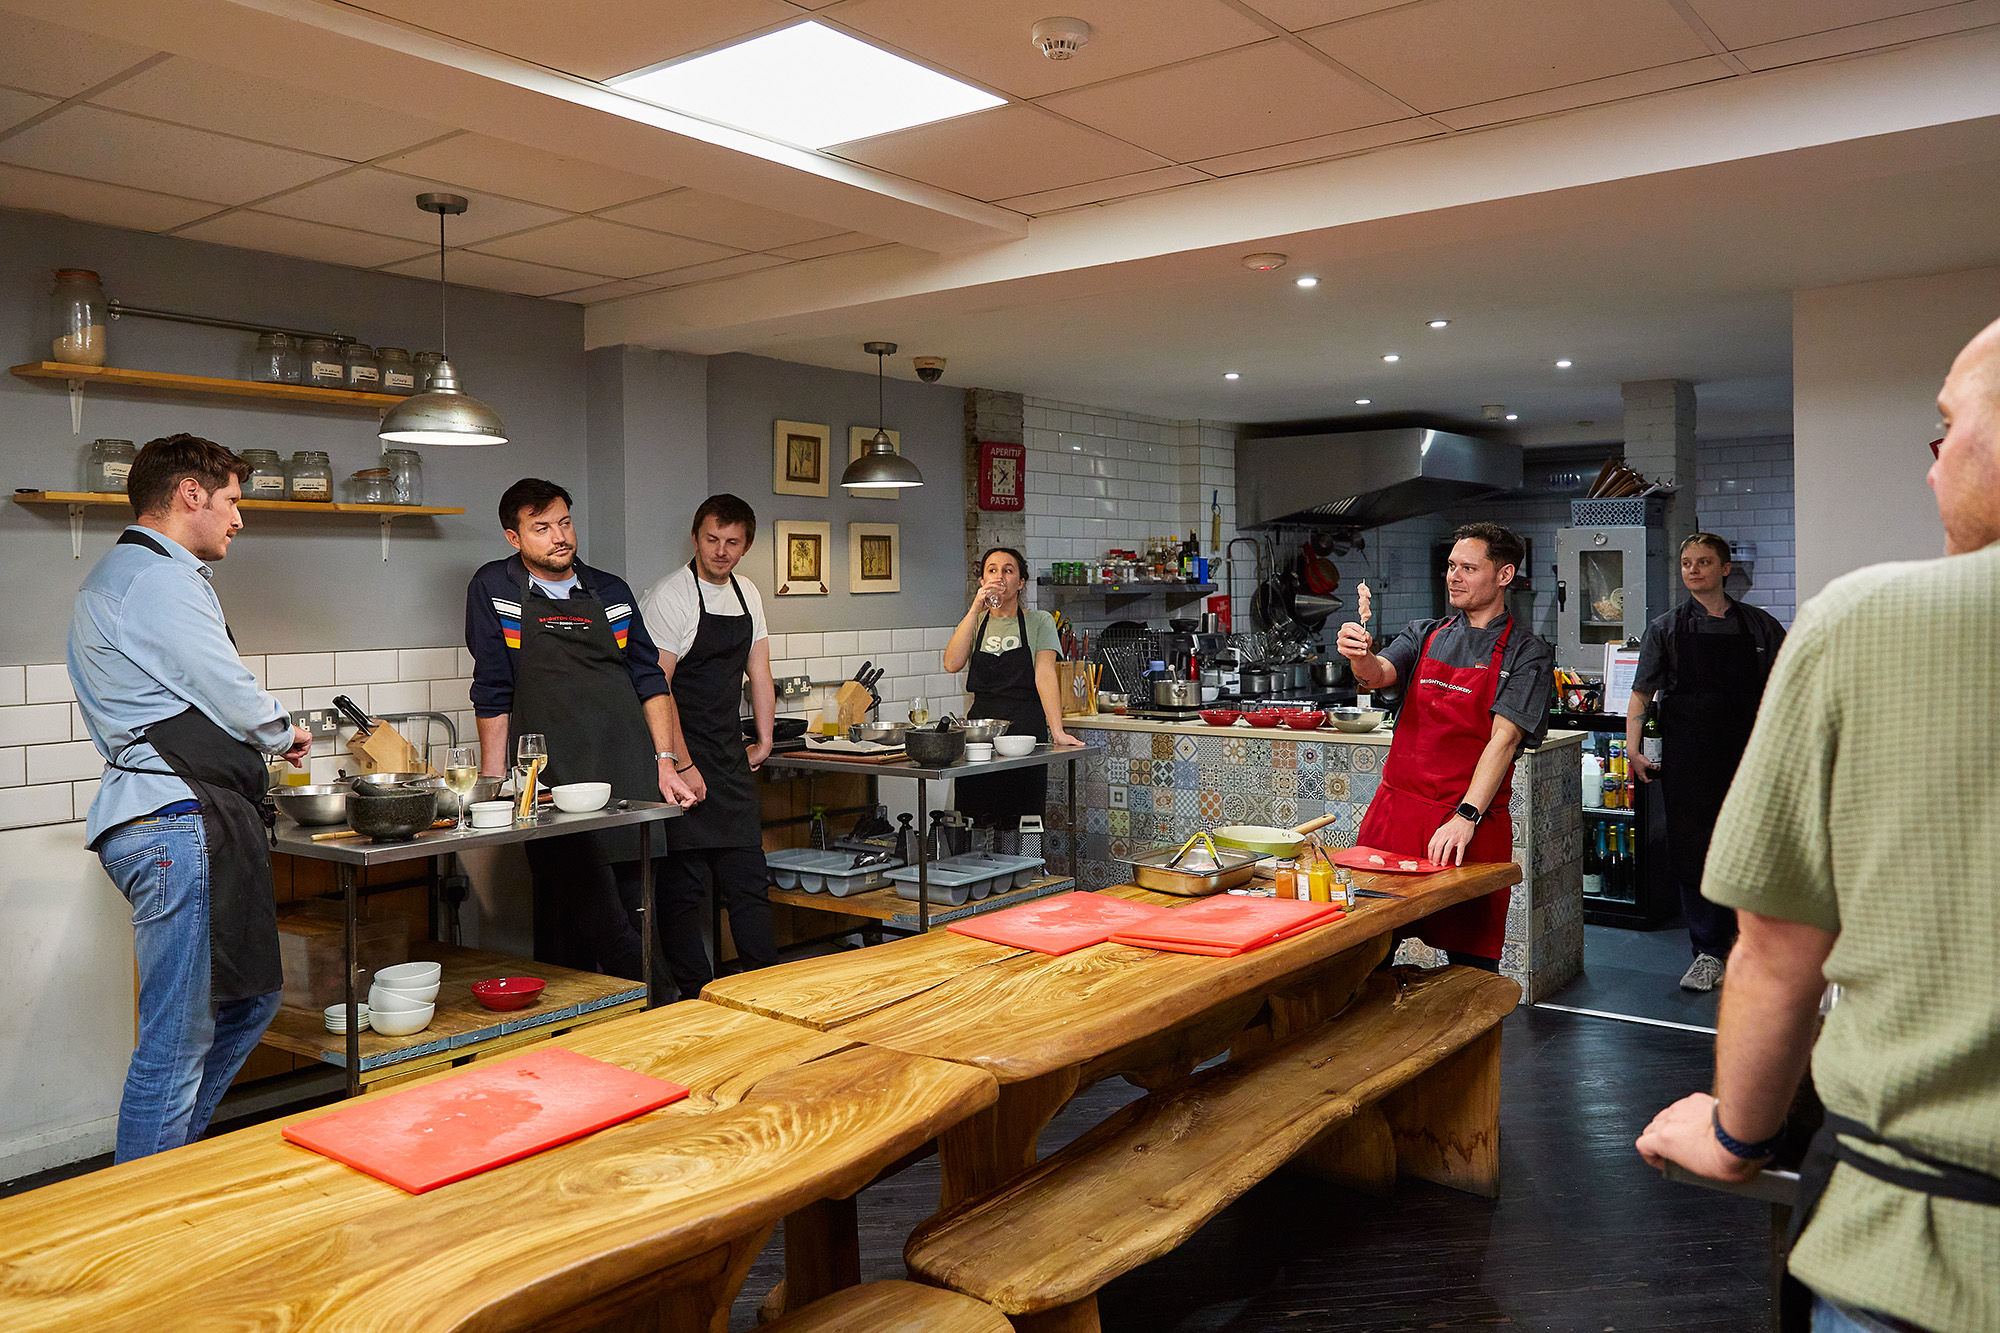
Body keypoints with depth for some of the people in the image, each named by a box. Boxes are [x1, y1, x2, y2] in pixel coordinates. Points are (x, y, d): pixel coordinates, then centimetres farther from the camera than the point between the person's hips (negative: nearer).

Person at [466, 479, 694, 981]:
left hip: (630, 773, 3)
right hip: (554, 782, -3)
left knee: (635, 915, 3)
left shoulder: (612, 592, 14)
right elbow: (493, 695, 5)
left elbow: (649, 681, 16)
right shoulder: (493, 590, 6)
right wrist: (494, 784, 2)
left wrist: (665, 763, 7)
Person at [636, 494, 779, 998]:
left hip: (732, 765, 7)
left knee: (750, 879, 10)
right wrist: (682, 765, -17)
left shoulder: (747, 594, 12)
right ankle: (694, 998, 7)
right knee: (685, 885, -3)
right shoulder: (669, 596, -10)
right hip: (682, 758, -7)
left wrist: (764, 741, 16)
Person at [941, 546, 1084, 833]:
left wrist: (1057, 731, -18)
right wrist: (975, 610, -10)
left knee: (1020, 824, -7)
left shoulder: (1039, 622, 4)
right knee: (979, 822, -1)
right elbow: (952, 664, -6)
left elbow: (1045, 676, -7)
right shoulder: (973, 623, 13)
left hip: (1027, 728, -3)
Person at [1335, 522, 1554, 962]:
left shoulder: (1527, 654, 0)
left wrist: (1466, 818, -21)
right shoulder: (1425, 634, 12)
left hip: (1473, 827, -3)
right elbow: (1380, 675, -4)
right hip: (1396, 808, 3)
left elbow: (1504, 738, -11)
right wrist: (1361, 657, -29)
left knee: (1468, 958, 2)